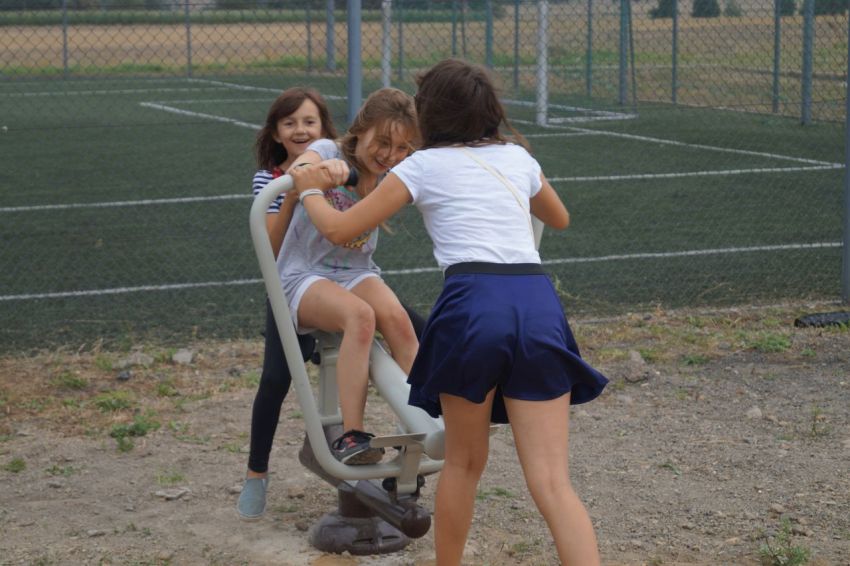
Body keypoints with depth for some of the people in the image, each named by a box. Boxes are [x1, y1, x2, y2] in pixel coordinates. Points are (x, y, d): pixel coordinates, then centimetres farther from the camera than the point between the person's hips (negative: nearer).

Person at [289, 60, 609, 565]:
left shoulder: (424, 165, 14)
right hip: (538, 301, 3)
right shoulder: (518, 156, 25)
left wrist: (309, 190, 36)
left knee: (464, 463, 20)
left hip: (472, 301, -2)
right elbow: (560, 219, 45)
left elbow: (339, 228, 17)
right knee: (553, 485, -1)